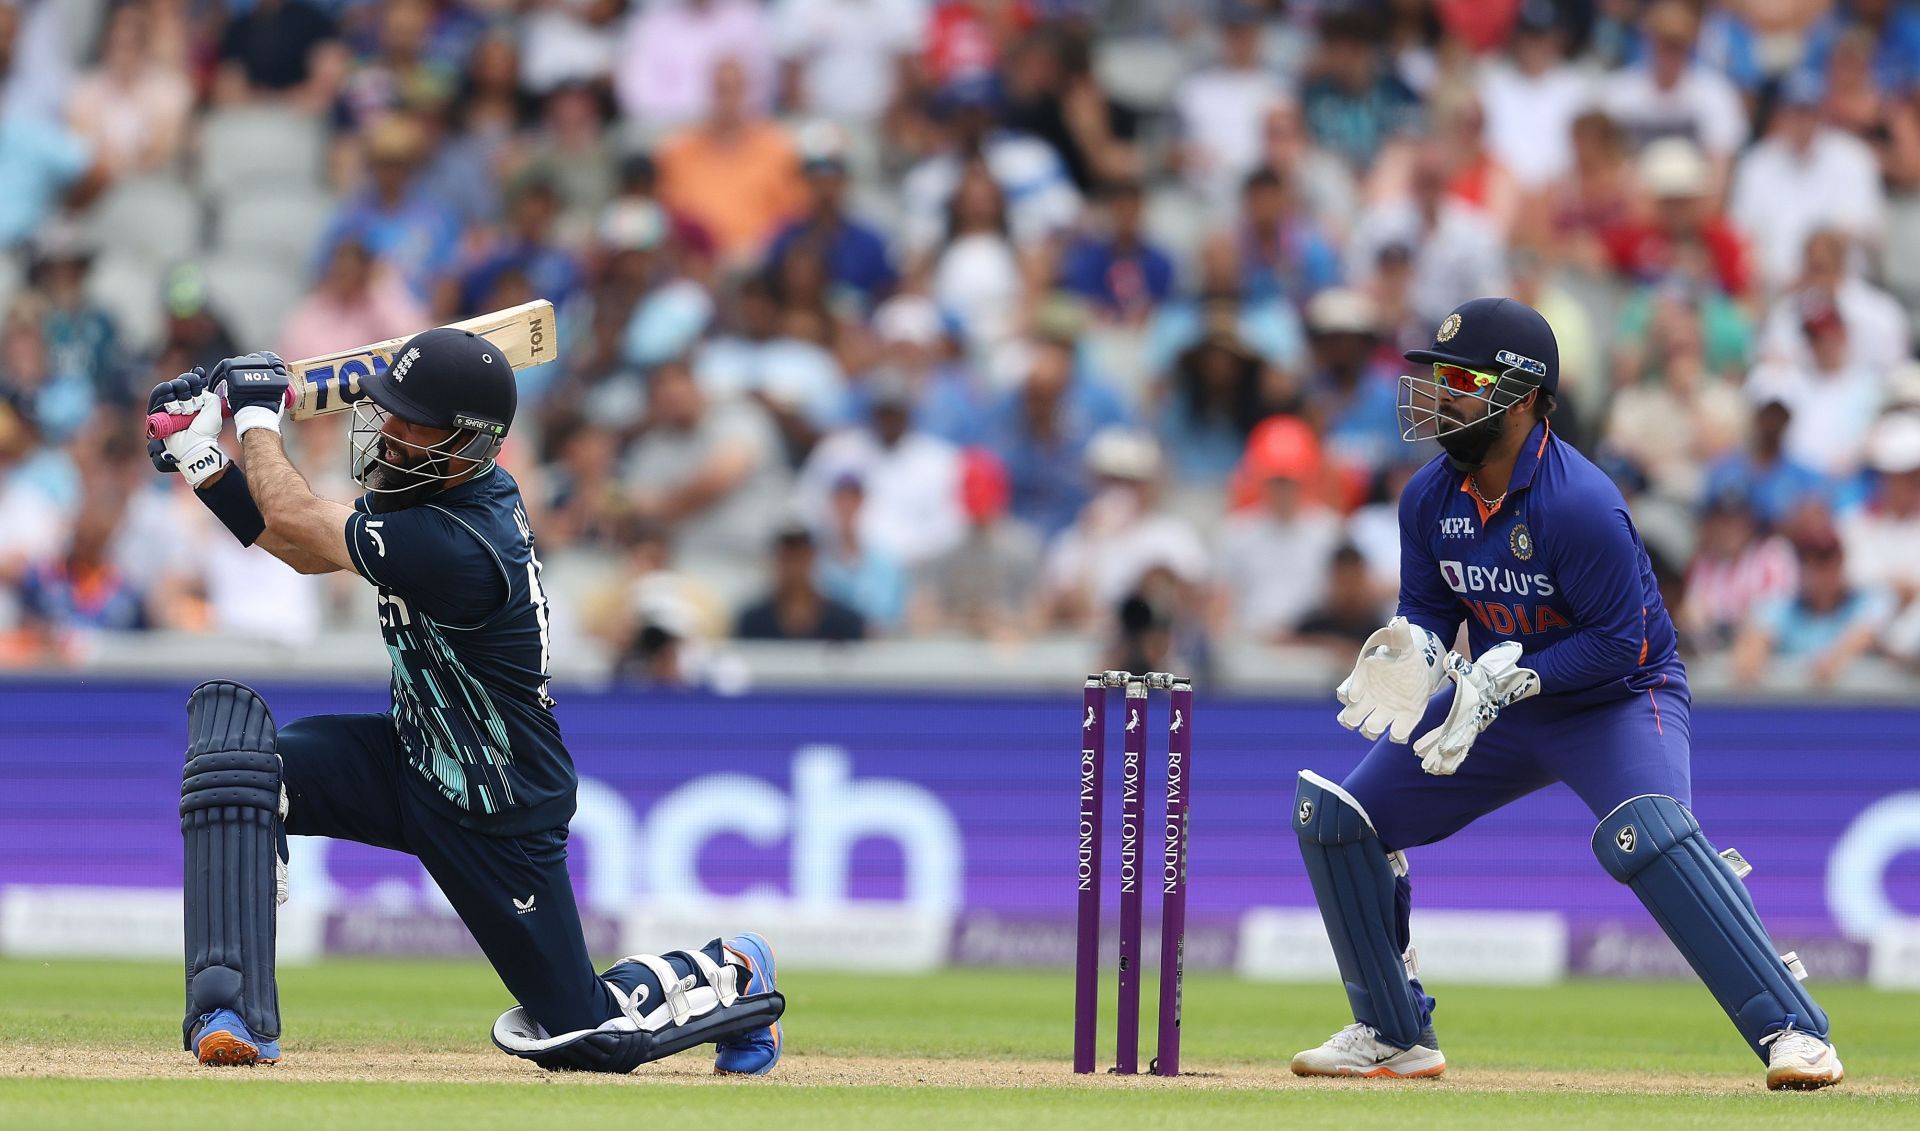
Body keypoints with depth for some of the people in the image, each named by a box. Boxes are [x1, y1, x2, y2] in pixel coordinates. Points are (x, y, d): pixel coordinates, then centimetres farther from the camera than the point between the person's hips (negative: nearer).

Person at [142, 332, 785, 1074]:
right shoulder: (438, 487, -8)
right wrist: (202, 460, -4)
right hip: (412, 759, 8)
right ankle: (233, 1011, -23)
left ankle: (730, 976, 38)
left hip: (497, 817, -8)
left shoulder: (460, 549, -35)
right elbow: (305, 552, 4)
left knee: (586, 1031, 5)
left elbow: (293, 519, -27)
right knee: (229, 723, -20)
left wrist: (256, 413, -11)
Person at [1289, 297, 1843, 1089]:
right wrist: (1416, 652, -19)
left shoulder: (1581, 505, -28)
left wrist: (1507, 681, -32)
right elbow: (1428, 609, 5)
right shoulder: (1429, 497, -6)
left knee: (1646, 833, -36)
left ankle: (1792, 1032, -34)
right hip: (1497, 700, 8)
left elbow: (1618, 642, -25)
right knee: (1332, 817, 2)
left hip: (1620, 698, -7)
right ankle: (1395, 1037, 16)